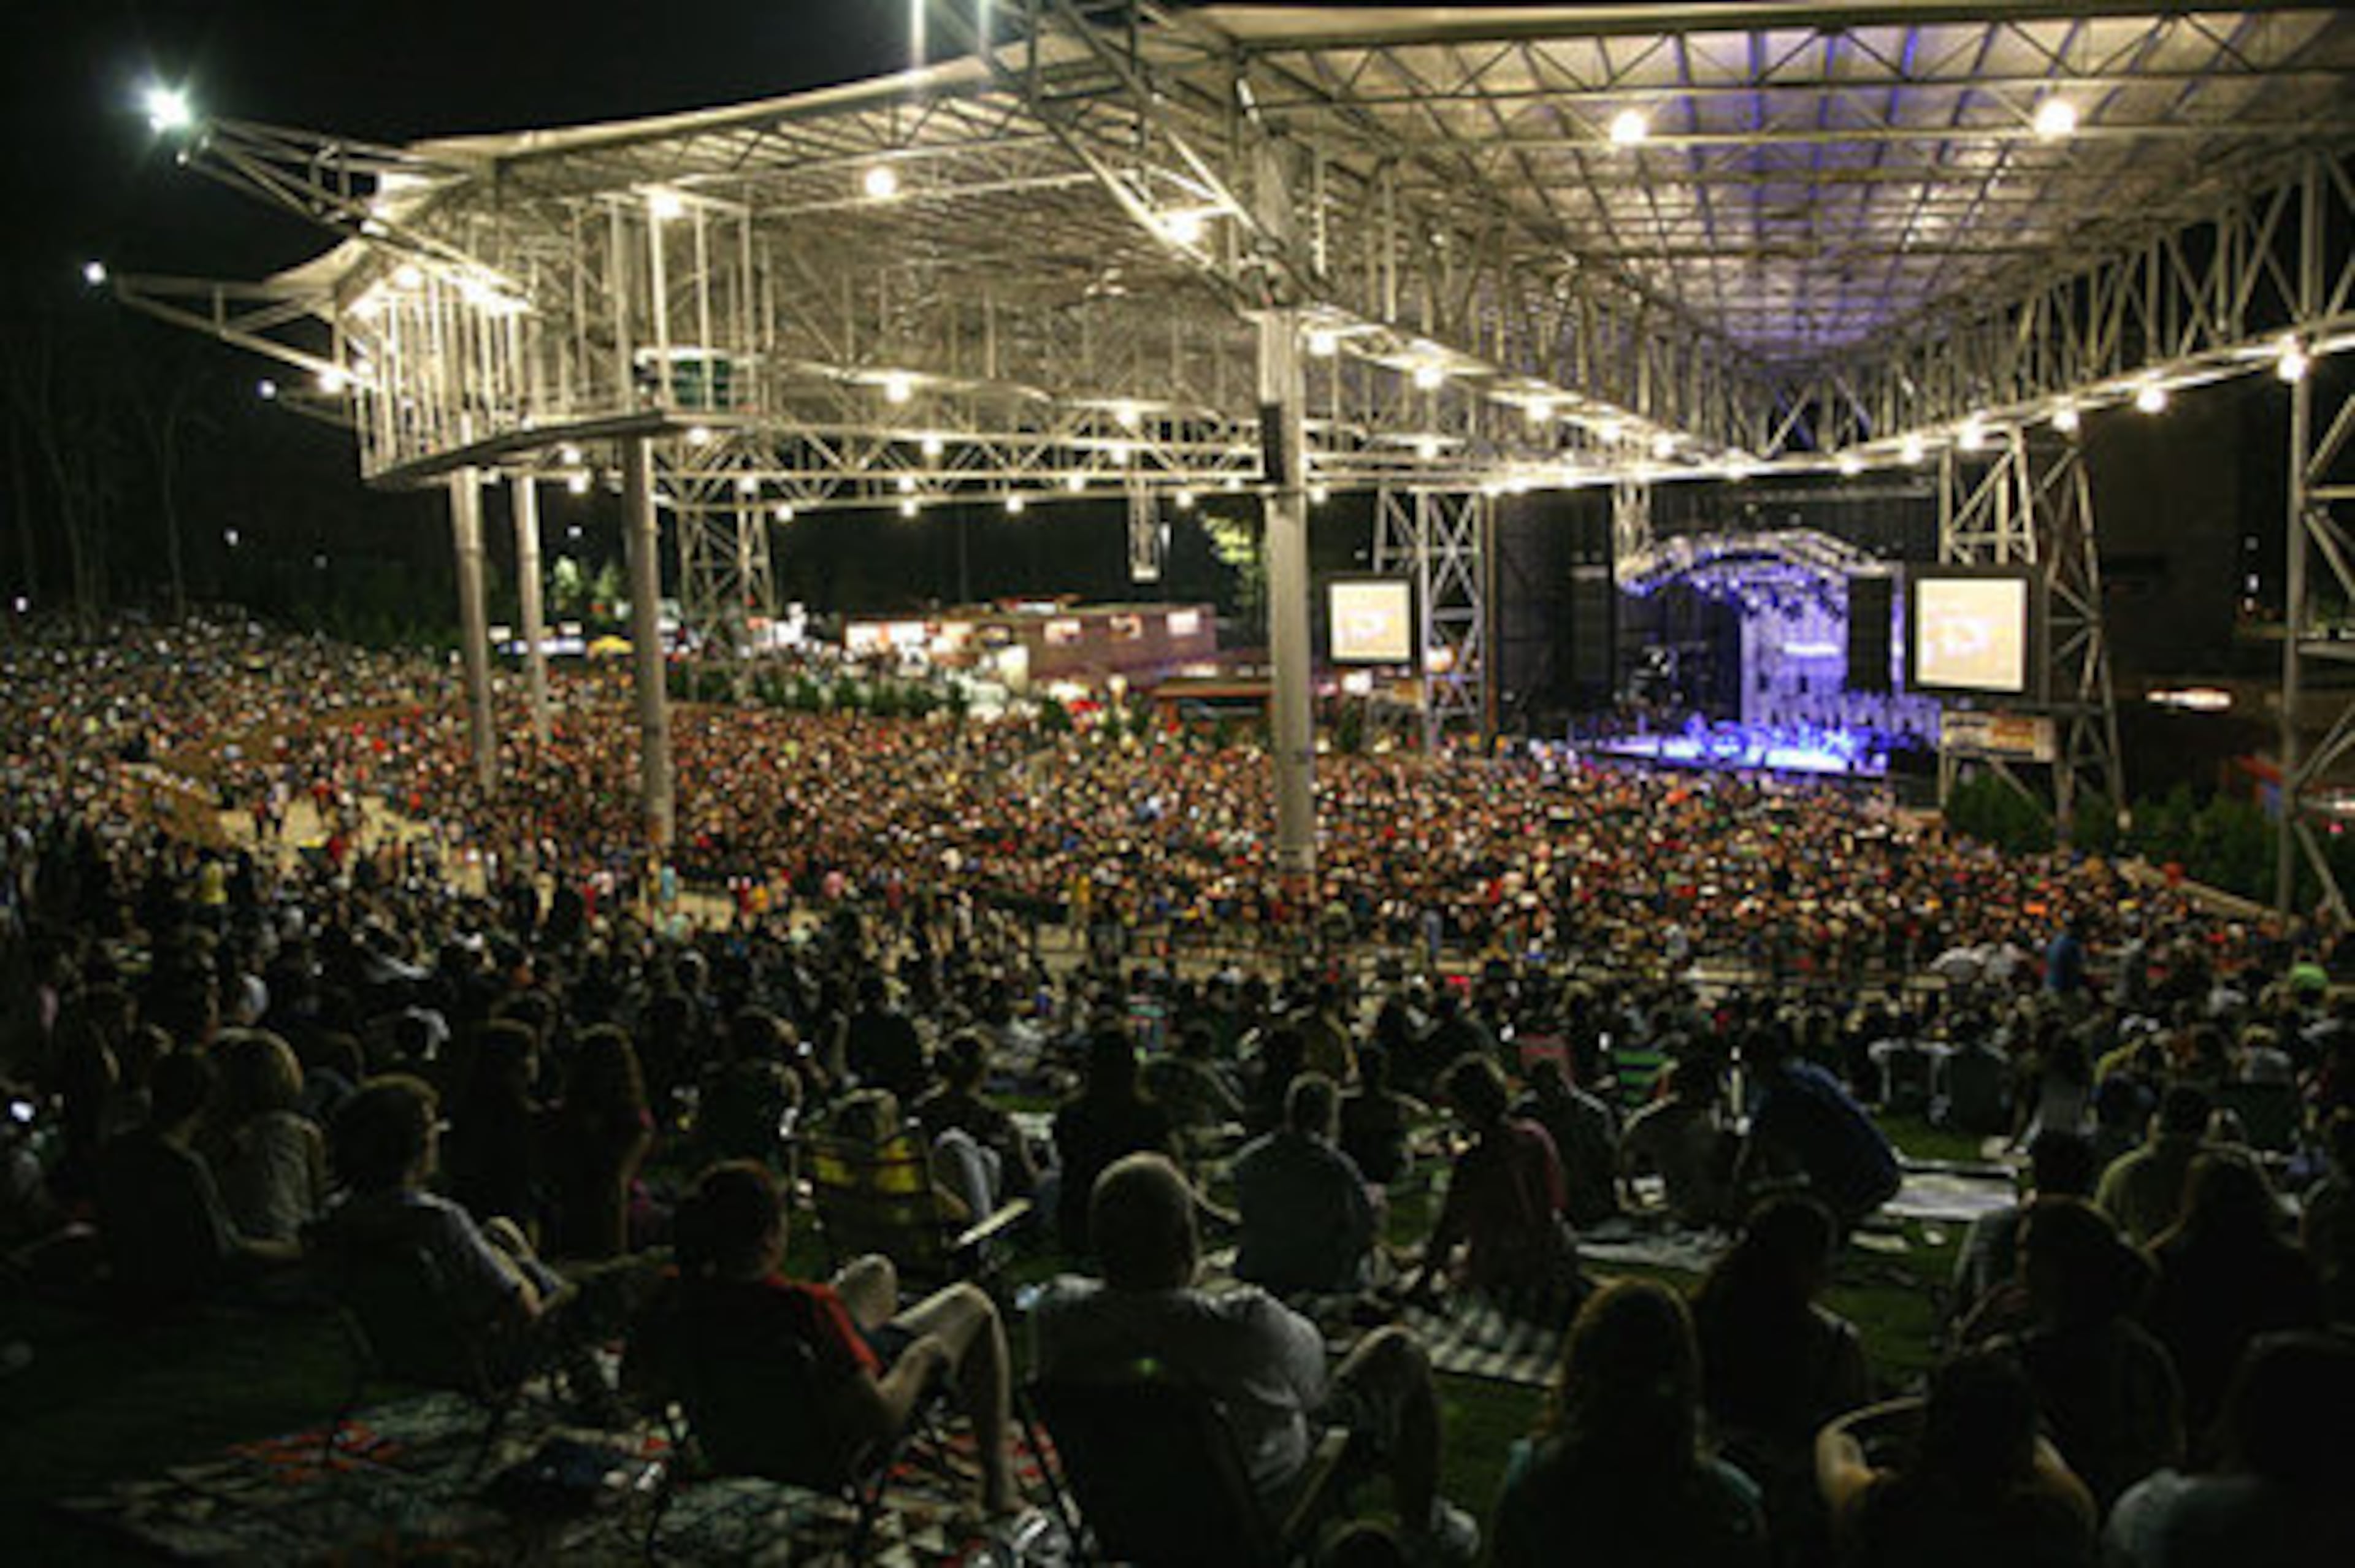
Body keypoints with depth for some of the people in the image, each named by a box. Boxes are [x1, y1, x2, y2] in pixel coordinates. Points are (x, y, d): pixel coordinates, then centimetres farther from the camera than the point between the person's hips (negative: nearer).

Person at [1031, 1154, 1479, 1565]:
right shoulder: (1245, 1324, -38)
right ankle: (1424, 1531, 34)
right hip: (1270, 1505, -5)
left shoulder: (1056, 1312, -24)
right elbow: (1311, 1385, -16)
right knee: (1399, 1349, 15)